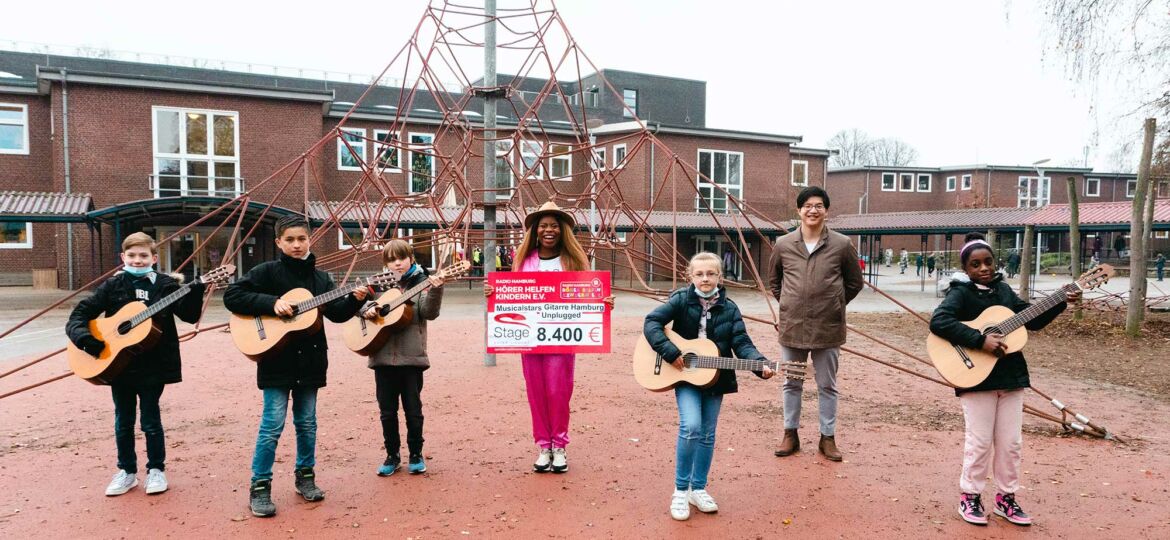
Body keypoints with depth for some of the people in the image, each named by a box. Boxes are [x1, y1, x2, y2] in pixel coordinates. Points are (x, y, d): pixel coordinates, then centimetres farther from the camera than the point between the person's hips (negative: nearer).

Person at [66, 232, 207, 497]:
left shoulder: (165, 284, -3)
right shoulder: (113, 285, 1)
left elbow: (190, 315, -10)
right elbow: (80, 314, 1)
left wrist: (195, 292, -27)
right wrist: (84, 338, -17)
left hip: (153, 366, -2)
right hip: (118, 364, 2)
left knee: (151, 420, 6)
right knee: (123, 421, 13)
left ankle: (156, 470, 21)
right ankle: (127, 471, 27)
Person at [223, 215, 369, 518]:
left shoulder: (319, 278, 10)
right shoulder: (267, 272, -4)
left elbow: (336, 313, 7)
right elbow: (231, 297, -10)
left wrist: (355, 300, -11)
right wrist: (272, 302, -19)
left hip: (309, 361, 5)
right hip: (277, 360, -4)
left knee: (307, 422, 13)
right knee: (272, 425, -3)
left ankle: (305, 476, 28)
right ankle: (260, 487, 8)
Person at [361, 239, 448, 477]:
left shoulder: (421, 283, -1)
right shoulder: (380, 284, 8)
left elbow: (430, 312, -14)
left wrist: (435, 290, -30)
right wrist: (367, 308, -8)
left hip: (411, 358, -3)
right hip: (383, 357, 3)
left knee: (413, 410, 6)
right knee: (387, 411, 11)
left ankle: (416, 454, 21)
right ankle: (392, 455, 25)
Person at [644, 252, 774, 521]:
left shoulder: (729, 309, 0)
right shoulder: (681, 300, -7)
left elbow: (741, 343, -7)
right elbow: (651, 322, -15)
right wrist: (670, 353, -24)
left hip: (715, 378, 4)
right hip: (685, 376, -3)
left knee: (707, 434, 10)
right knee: (691, 426, -19)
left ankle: (698, 489, 28)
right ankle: (681, 490, -2)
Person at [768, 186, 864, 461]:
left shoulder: (842, 245, -4)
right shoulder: (783, 245, 0)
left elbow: (855, 283, 8)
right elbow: (774, 281, 15)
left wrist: (833, 305, 5)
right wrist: (789, 304, 8)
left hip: (828, 328, -1)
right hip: (792, 326, 1)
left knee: (827, 386, 10)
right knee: (792, 384, 13)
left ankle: (828, 437, 23)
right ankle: (790, 434, 27)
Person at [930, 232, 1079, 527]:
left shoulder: (1003, 289, 10)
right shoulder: (961, 293, -9)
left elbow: (1032, 321, 19)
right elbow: (938, 321, -26)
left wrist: (1060, 302, 6)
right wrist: (980, 340, -28)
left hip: (1010, 376, 6)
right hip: (977, 378, -6)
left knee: (1011, 443, 11)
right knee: (979, 442, 1)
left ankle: (1006, 497, 24)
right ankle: (970, 497, 17)